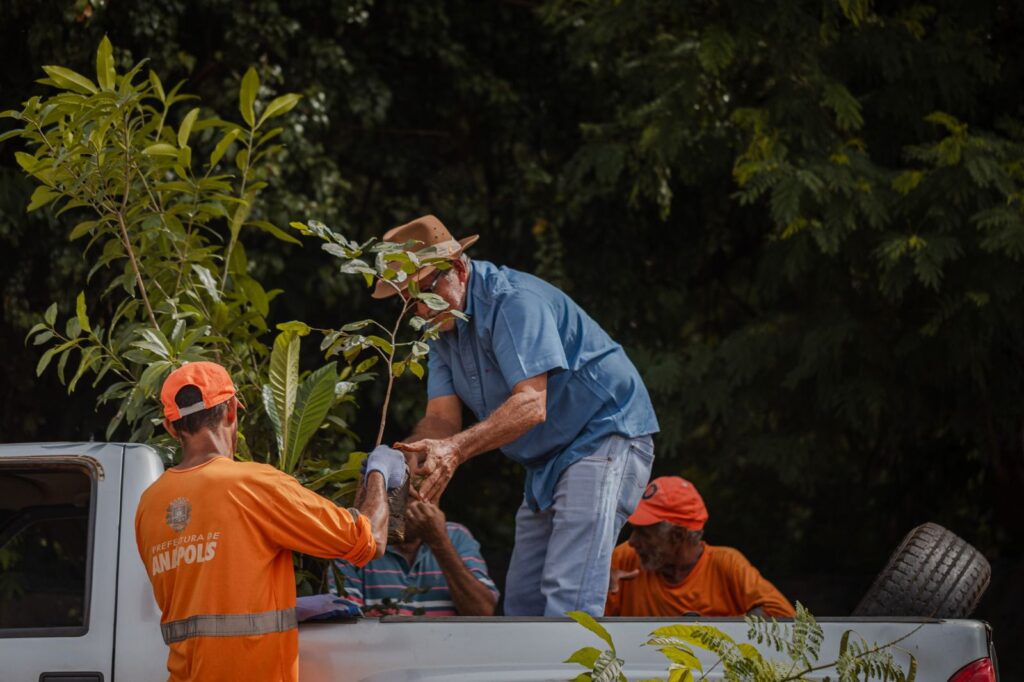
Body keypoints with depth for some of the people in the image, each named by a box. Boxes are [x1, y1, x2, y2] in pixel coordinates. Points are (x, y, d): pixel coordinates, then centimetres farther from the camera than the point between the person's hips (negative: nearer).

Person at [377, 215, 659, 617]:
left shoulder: (513, 300, -22)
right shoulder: (444, 326, 7)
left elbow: (531, 405, -33)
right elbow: (442, 415, -2)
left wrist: (456, 448, -45)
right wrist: (412, 453, -26)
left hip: (604, 437, -10)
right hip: (548, 463, 10)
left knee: (568, 595, -22)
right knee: (522, 599, 8)